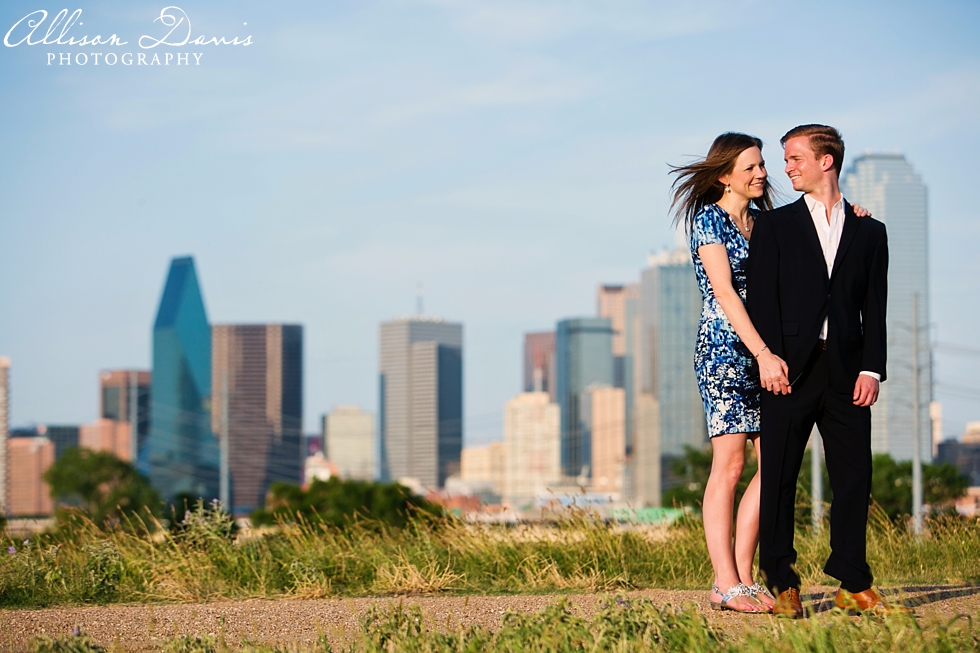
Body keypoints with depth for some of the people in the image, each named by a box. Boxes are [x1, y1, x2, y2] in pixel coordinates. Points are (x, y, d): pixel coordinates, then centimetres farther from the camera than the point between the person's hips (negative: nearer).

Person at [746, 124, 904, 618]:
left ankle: (853, 585, 9)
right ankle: (782, 585, 4)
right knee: (779, 478, -2)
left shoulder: (869, 232, 13)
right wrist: (768, 360, -9)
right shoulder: (774, 226, 10)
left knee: (855, 478, 1)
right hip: (790, 369, -1)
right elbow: (762, 298, 2)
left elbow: (874, 307, 9)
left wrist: (872, 369, -3)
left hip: (846, 372, 1)